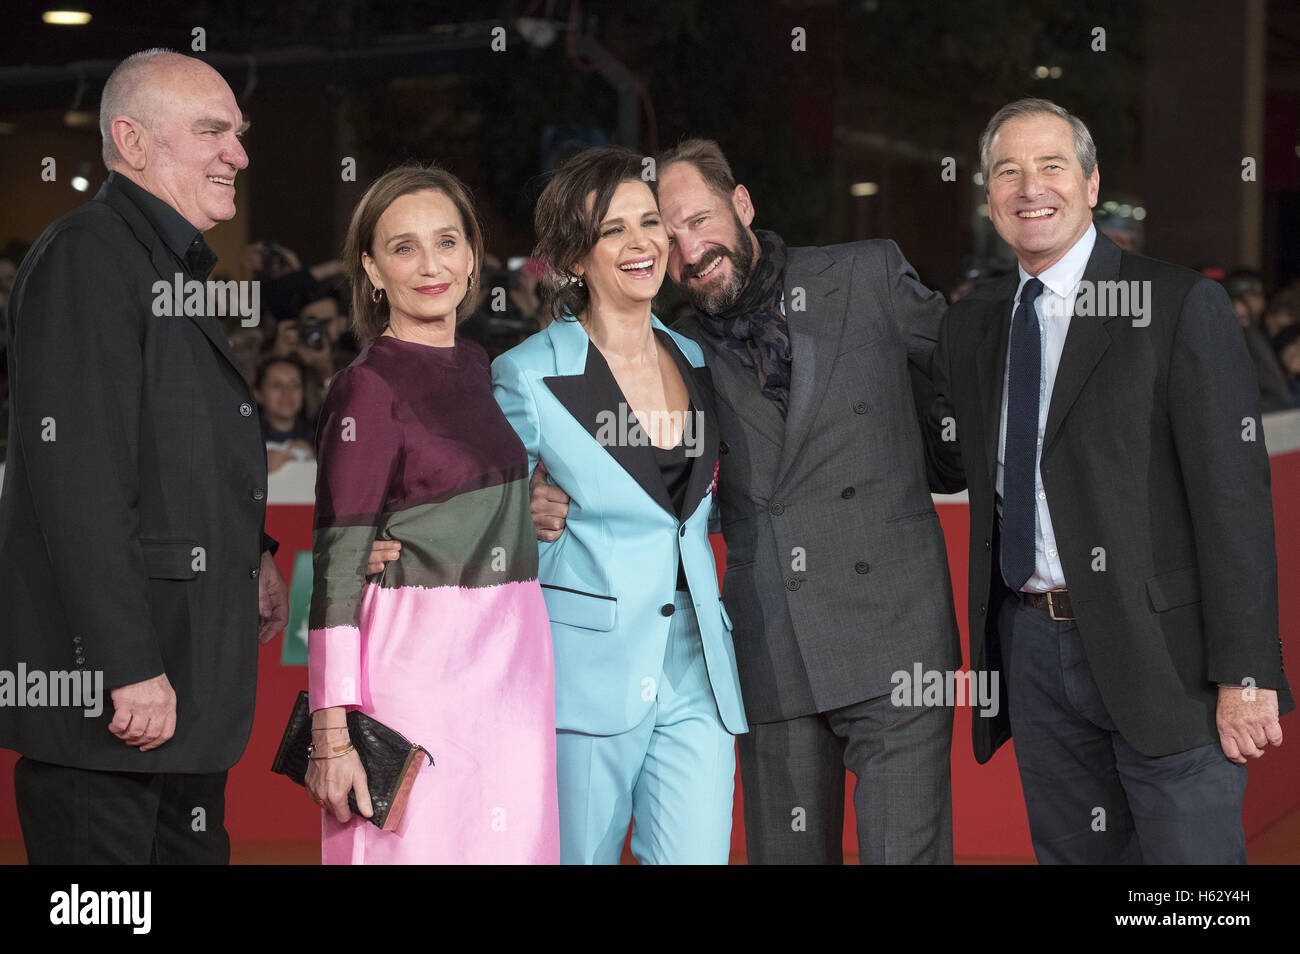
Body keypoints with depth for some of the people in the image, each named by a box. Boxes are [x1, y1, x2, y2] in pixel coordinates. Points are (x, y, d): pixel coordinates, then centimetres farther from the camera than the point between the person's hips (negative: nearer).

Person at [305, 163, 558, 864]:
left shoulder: (476, 367, 12)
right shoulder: (366, 388, -9)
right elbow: (336, 566, -13)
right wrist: (332, 733, -17)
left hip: (513, 666, 7)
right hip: (415, 667, -7)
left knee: (510, 848, 8)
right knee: (420, 847, -4)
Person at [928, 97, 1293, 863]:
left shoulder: (1183, 307, -6)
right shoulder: (972, 326, 12)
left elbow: (1235, 497, -10)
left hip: (1162, 655, -5)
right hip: (1035, 649, 6)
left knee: (1190, 852, -2)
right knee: (1069, 853, 13)